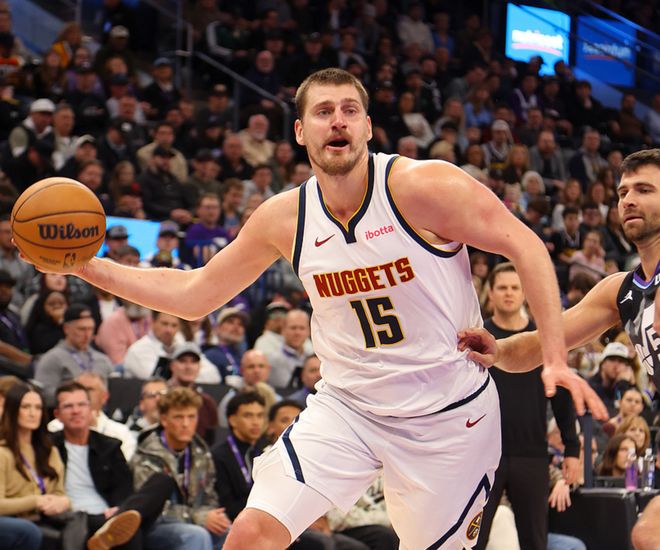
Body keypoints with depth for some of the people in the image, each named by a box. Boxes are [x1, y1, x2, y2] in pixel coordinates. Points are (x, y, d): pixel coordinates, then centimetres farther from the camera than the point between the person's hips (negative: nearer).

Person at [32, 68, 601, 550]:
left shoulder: (420, 186, -15)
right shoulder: (285, 217, -1)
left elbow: (525, 247, -11)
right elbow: (195, 294, 9)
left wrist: (555, 359, -18)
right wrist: (89, 267, -1)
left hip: (446, 412, -3)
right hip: (347, 407, 3)